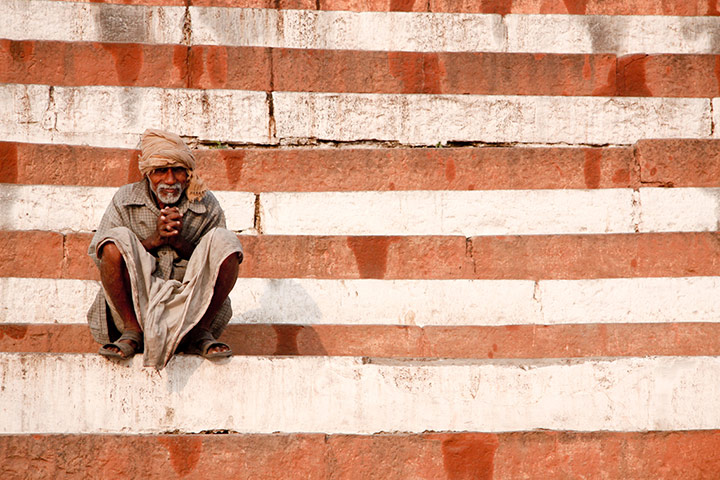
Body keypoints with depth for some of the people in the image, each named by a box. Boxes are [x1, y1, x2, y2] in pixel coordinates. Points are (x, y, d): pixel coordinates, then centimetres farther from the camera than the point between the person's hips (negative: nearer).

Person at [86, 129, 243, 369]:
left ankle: (200, 333, -12)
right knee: (117, 238, -24)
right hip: (135, 306, -1)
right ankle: (132, 331, -16)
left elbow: (212, 266, 4)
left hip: (189, 305, 1)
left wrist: (179, 242, -15)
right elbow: (99, 255, -3)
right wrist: (154, 239, -15)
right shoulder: (125, 200, 1)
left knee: (224, 240, -18)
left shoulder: (207, 206, 3)